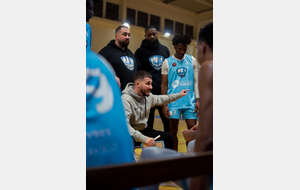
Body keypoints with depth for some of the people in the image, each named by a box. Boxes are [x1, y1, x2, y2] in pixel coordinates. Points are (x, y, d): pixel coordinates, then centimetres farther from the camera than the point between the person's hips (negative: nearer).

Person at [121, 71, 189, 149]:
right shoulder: (126, 99, -25)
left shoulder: (148, 96, 1)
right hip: (131, 134, -8)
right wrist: (143, 138, -43)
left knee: (168, 137, 4)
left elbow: (160, 99, 24)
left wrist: (179, 95, 25)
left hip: (143, 130, 8)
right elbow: (124, 124, -35)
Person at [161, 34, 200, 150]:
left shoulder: (192, 60, 8)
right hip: (173, 102, -1)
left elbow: (196, 81, 9)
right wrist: (164, 105, -4)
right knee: (173, 131, 8)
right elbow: (164, 85, 2)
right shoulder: (167, 62, 3)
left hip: (190, 102, 2)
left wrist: (197, 99, -1)